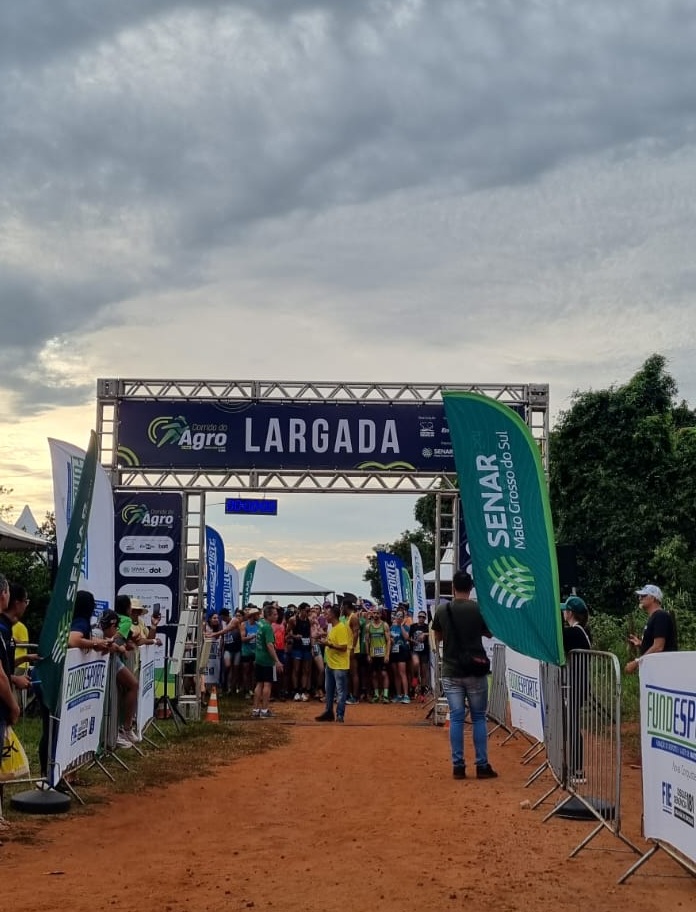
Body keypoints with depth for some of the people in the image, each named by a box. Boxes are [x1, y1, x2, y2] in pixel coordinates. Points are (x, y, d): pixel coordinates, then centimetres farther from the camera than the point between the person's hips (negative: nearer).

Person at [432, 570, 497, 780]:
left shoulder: (442, 611, -3)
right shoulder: (479, 609, -7)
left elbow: (437, 638, 11)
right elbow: (489, 633, 10)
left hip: (451, 671, 1)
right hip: (475, 671, -1)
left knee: (456, 718, 4)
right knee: (479, 717, 7)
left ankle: (458, 766, 4)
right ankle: (482, 765, 6)